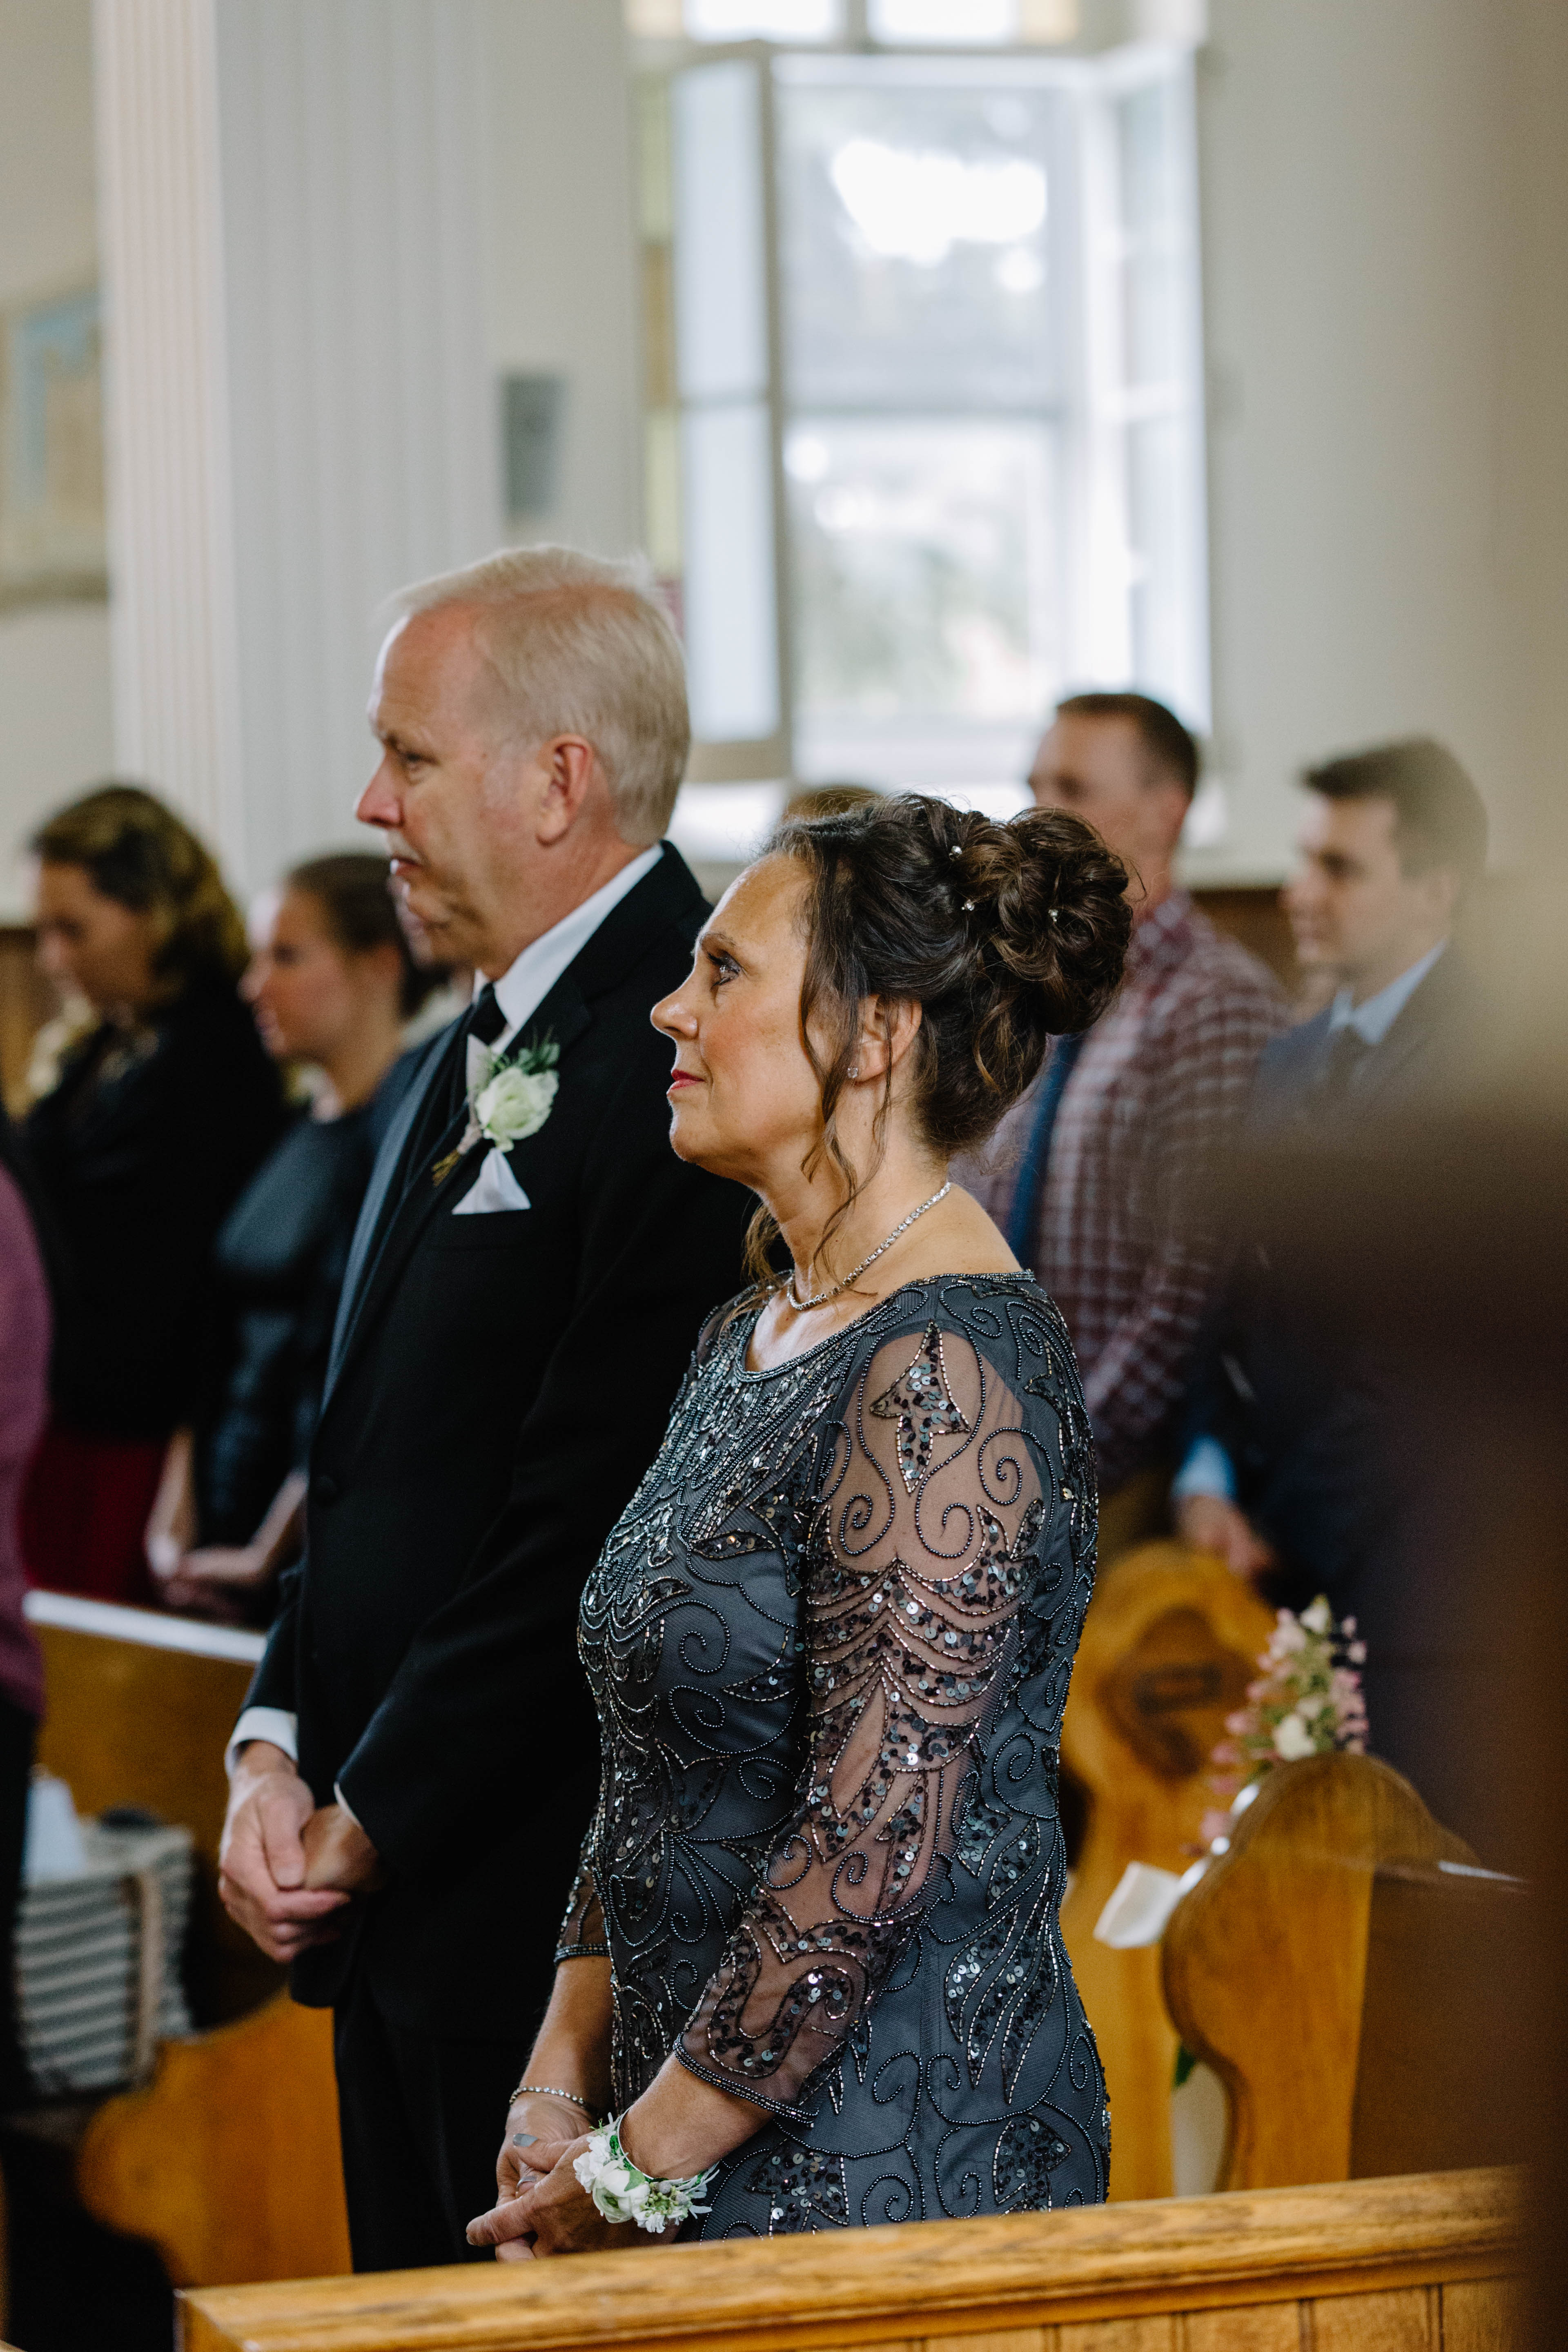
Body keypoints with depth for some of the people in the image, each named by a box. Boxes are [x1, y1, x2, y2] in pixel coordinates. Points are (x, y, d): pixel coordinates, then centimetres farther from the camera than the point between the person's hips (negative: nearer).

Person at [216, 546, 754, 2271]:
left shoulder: (676, 1072, -16)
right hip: (397, 1901, 9)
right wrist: (277, 1749, 3)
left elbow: (590, 1531, -20)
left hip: (558, 1929, -9)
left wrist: (370, 1825, -13)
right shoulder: (465, 1071, 16)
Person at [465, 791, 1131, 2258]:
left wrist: (632, 2173, -16)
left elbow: (873, 1847, -22)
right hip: (696, 2130, 8)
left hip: (892, 2177, -8)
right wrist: (560, 2084, 5)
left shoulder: (949, 1371, -18)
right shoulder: (749, 1336, 11)